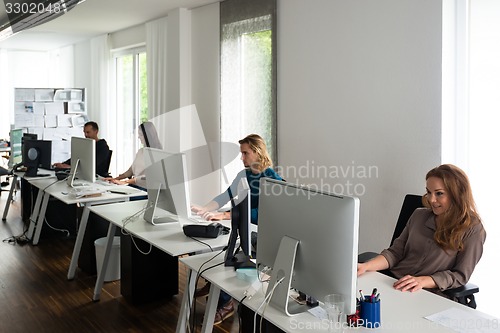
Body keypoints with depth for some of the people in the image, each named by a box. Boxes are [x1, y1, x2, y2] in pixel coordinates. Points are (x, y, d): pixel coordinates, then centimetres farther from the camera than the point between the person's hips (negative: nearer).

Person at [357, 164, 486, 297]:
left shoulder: (473, 229, 0)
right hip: (392, 283, 5)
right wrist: (366, 266, -6)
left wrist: (422, 281, -19)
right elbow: (396, 252, 11)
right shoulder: (419, 215, 15)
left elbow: (460, 275, -4)